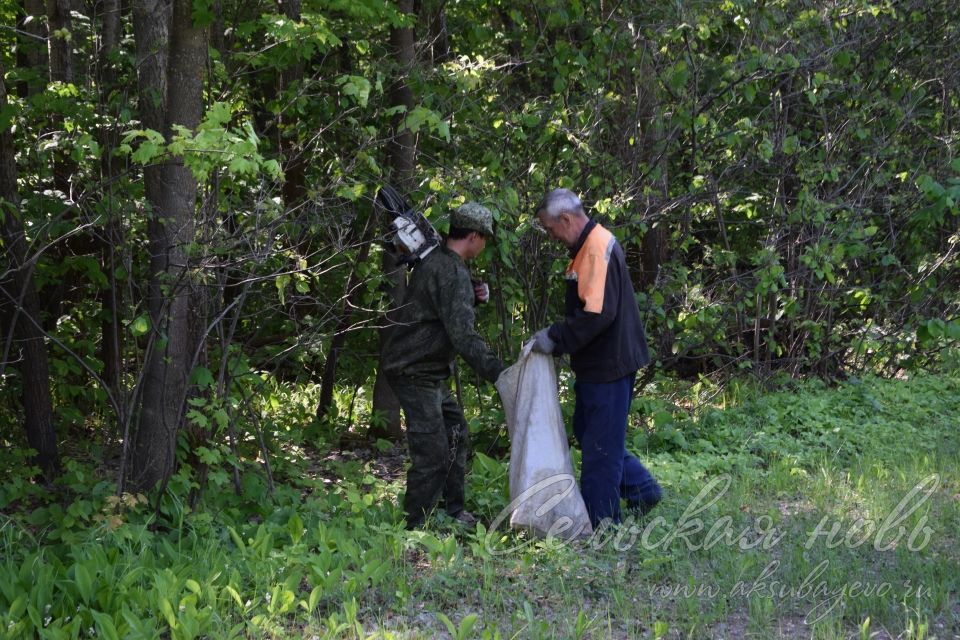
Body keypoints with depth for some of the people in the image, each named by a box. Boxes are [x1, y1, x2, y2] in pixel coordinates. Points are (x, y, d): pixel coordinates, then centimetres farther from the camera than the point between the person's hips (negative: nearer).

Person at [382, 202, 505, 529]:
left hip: (429, 371, 11)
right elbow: (462, 334, -29)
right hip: (416, 372, -11)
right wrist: (499, 373, -31)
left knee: (456, 435, 19)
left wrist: (473, 296, 5)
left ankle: (453, 511, 28)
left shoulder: (435, 261, 10)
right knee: (433, 452, -11)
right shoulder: (451, 272, -21)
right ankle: (413, 526, -6)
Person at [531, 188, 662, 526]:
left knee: (601, 447, -1)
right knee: (586, 431, 20)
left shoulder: (597, 249, -21)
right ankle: (642, 488, 26)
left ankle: (599, 526, 8)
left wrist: (556, 338, -20)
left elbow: (598, 314, -28)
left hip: (609, 365, -11)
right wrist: (556, 336, 11)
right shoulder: (589, 246, 12)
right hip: (598, 363, 11)